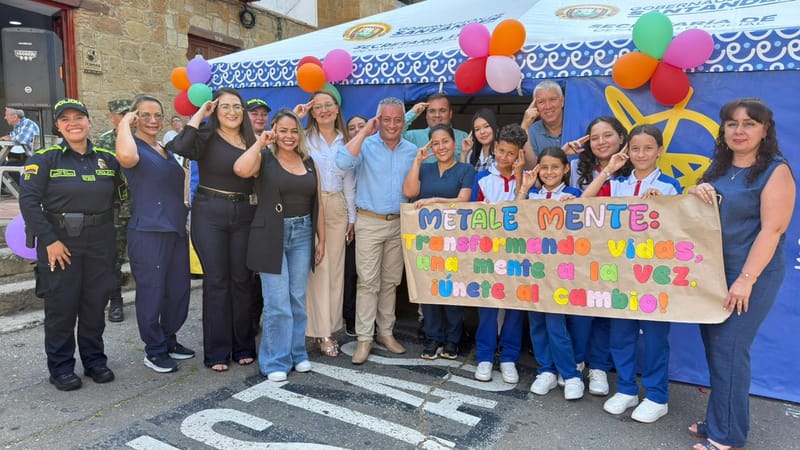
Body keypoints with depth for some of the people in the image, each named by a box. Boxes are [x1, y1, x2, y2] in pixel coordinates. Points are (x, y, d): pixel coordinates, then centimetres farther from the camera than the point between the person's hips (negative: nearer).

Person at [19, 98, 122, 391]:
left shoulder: (107, 159, 6)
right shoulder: (45, 159, -4)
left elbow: (118, 197, 13)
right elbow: (28, 200, -10)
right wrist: (49, 240, -16)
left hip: (100, 242, 3)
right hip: (60, 242, -3)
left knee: (96, 303, 10)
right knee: (61, 306, 4)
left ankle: (95, 360, 25)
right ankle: (60, 367, 18)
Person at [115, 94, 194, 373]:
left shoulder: (166, 150, 16)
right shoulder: (135, 147, -8)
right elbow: (125, 156, -35)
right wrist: (124, 123, -18)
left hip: (176, 230, 8)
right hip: (148, 233, -8)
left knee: (179, 290, 12)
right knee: (151, 292, 2)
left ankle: (169, 341, 29)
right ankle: (154, 351, 16)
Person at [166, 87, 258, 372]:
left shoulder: (251, 139, 10)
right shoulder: (207, 136, -4)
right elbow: (179, 147, -24)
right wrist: (199, 114, -14)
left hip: (244, 214, 4)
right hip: (209, 213, -3)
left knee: (242, 279, 9)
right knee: (216, 280, 2)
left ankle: (243, 346, 21)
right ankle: (217, 351, 14)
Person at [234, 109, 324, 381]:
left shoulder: (309, 163, 11)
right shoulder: (264, 159, -2)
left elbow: (317, 205, 12)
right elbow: (240, 170, -26)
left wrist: (321, 240, 10)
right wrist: (260, 143, -16)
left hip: (302, 235, 4)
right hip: (272, 236, -4)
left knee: (298, 299, 11)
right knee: (277, 302, -3)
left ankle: (297, 353, 25)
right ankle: (275, 361, 10)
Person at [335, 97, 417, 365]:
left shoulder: (412, 151, 7)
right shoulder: (366, 145, -5)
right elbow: (343, 162, -25)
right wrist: (365, 132, -20)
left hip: (399, 223, 4)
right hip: (369, 222, -4)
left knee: (391, 282, 12)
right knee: (368, 282, -3)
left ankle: (386, 333, 24)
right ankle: (364, 339, 6)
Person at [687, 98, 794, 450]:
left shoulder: (776, 171, -10)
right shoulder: (719, 168, 11)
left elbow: (771, 230, -17)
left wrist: (746, 279, -22)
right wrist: (695, 193, -4)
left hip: (749, 276, -7)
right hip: (712, 272, 7)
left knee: (728, 350, -4)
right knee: (714, 348, 11)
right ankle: (719, 421, 25)